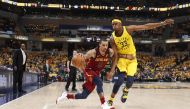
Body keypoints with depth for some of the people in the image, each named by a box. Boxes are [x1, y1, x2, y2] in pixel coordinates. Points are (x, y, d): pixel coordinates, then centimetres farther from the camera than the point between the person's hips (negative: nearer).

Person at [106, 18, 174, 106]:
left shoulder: (128, 29, -16)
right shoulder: (112, 39, -15)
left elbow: (146, 27, -19)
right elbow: (115, 56, -13)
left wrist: (163, 23, -25)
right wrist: (112, 71, -20)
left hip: (132, 59, 1)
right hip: (121, 58, -1)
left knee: (130, 80, -13)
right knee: (120, 79, -21)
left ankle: (126, 90, 26)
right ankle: (110, 100, -5)